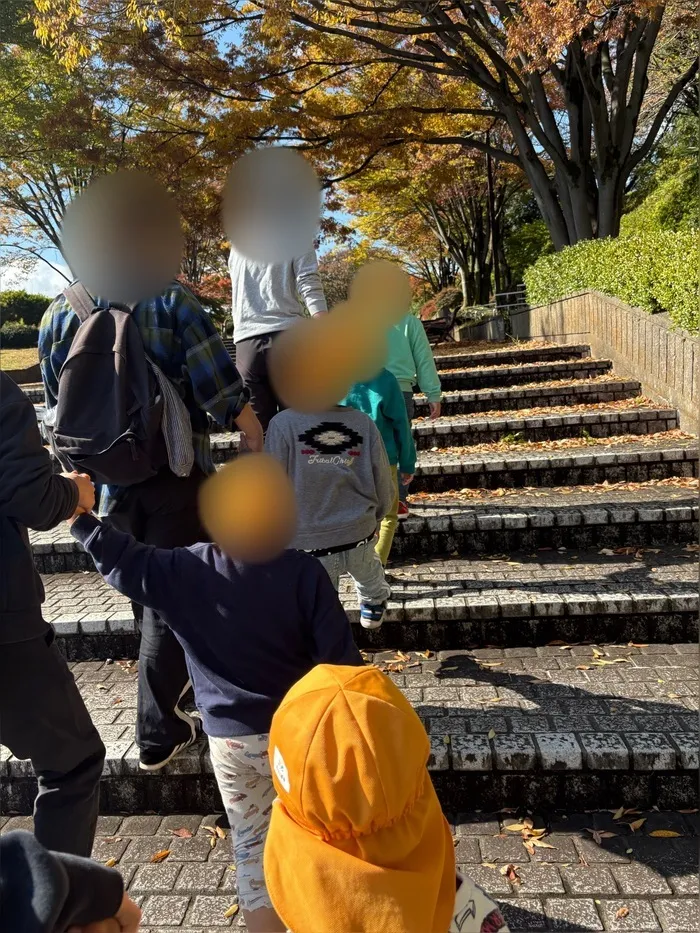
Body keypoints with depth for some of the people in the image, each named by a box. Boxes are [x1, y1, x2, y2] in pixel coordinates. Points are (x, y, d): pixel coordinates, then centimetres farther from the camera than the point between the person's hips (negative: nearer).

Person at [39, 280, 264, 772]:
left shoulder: (58, 313, 5)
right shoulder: (171, 298, -9)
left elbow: (58, 405, 11)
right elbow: (220, 386, -14)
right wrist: (255, 436, 2)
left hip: (109, 478, 5)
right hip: (176, 473, -5)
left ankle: (176, 679, 43)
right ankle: (158, 732, 15)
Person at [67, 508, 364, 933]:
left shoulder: (183, 572, -13)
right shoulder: (302, 571, -16)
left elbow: (118, 558, 0)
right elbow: (340, 654, -13)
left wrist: (79, 513, 13)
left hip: (231, 739, 1)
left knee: (251, 846, 17)